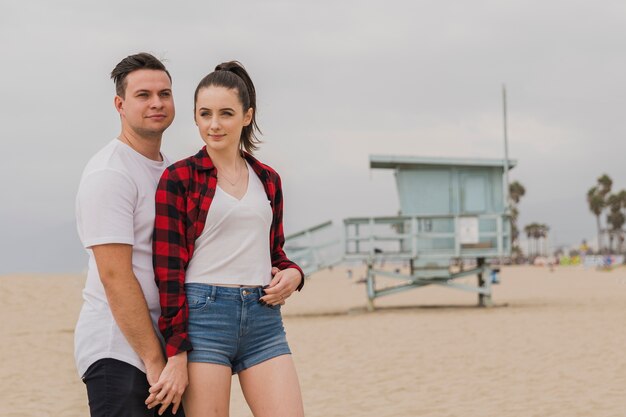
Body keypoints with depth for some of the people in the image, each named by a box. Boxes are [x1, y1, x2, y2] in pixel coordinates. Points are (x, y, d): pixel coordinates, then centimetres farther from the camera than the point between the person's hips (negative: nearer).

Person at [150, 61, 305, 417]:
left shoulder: (268, 179, 14)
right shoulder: (179, 178, -1)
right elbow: (169, 269, -5)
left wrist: (292, 274, 0)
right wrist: (176, 354, -10)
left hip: (263, 319, 4)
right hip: (202, 316, -4)